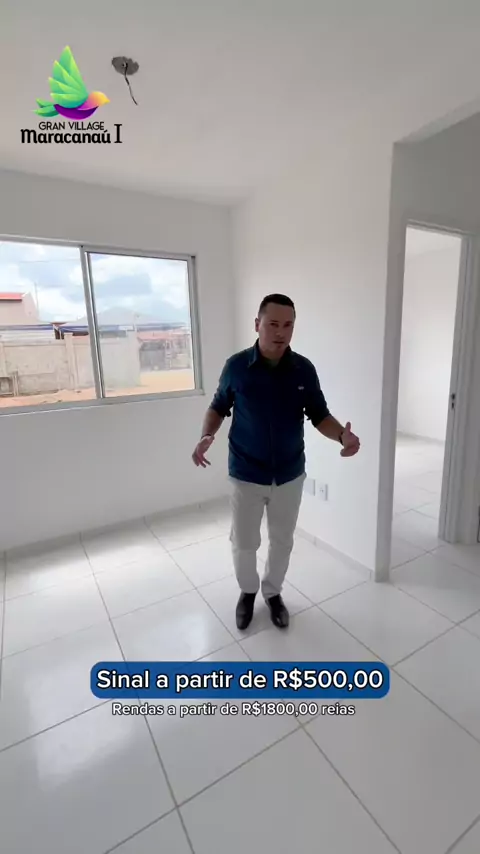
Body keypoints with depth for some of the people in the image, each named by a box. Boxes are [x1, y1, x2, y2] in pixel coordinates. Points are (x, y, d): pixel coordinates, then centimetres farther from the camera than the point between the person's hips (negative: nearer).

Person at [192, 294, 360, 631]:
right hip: (246, 475, -1)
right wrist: (207, 436, -18)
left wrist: (342, 434, -22)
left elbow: (320, 415, -1)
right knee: (244, 543, 14)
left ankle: (273, 592, 45)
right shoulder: (236, 366, -10)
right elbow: (218, 407, 2)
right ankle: (248, 591, 44)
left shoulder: (304, 369, -7)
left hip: (290, 475, 2)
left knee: (282, 542, 18)